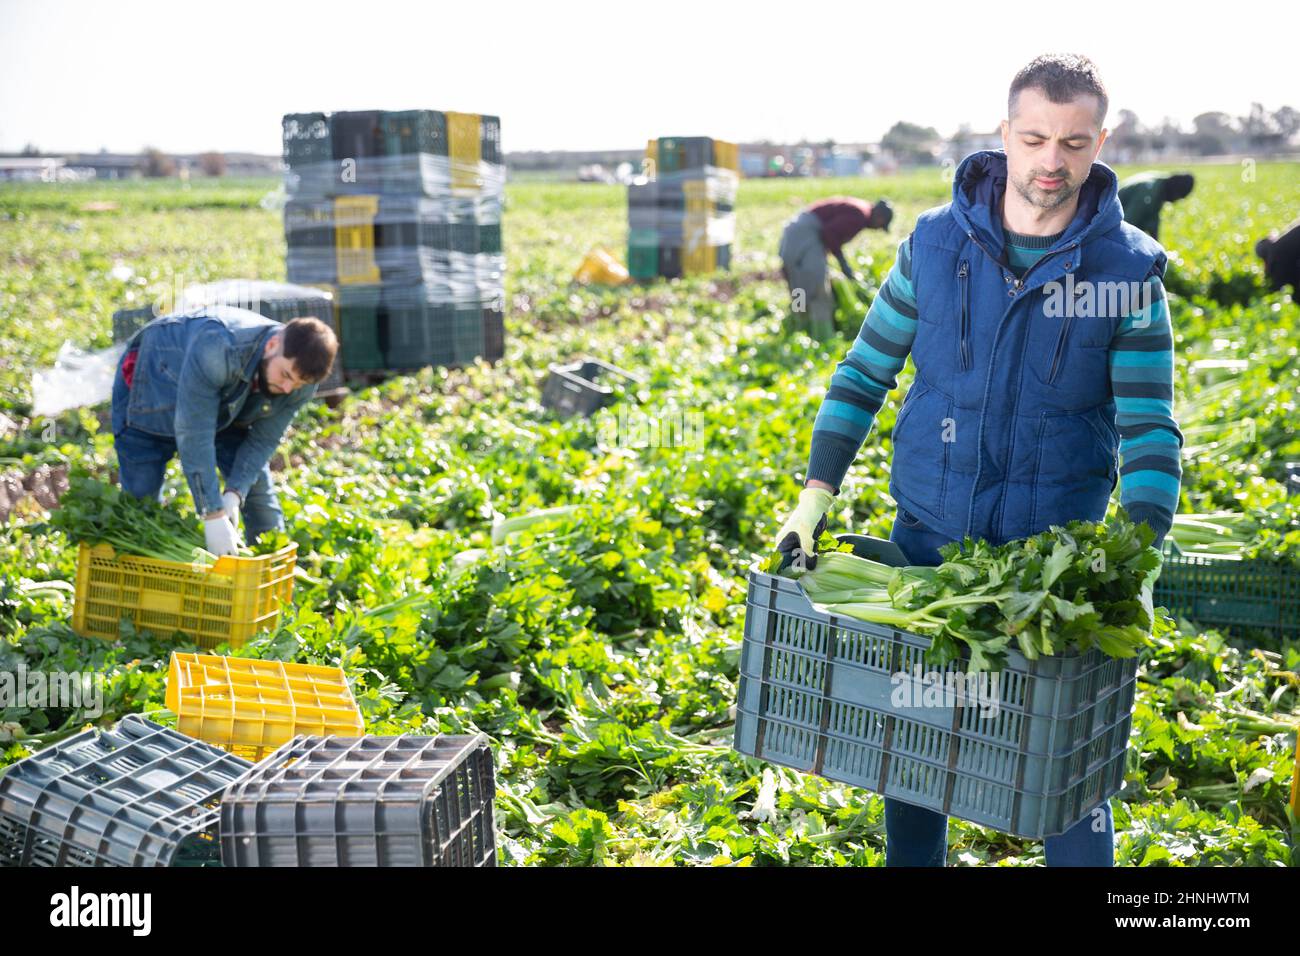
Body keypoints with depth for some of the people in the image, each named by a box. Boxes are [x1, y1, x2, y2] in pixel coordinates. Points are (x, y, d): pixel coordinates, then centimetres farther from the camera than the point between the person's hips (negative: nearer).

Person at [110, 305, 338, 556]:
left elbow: (262, 440, -16)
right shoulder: (218, 349, -45)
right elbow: (193, 433, -41)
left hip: (226, 407, 4)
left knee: (256, 485, -3)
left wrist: (234, 494, -31)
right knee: (140, 494, -7)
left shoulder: (300, 378, -26)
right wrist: (213, 515, -41)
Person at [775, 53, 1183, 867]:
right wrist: (817, 493, -4)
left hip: (1058, 555, -2)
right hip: (928, 539, 2)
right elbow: (864, 376, 5)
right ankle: (910, 860, 36)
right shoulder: (936, 243, -2)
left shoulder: (1129, 268, -6)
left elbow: (1149, 429, -8)